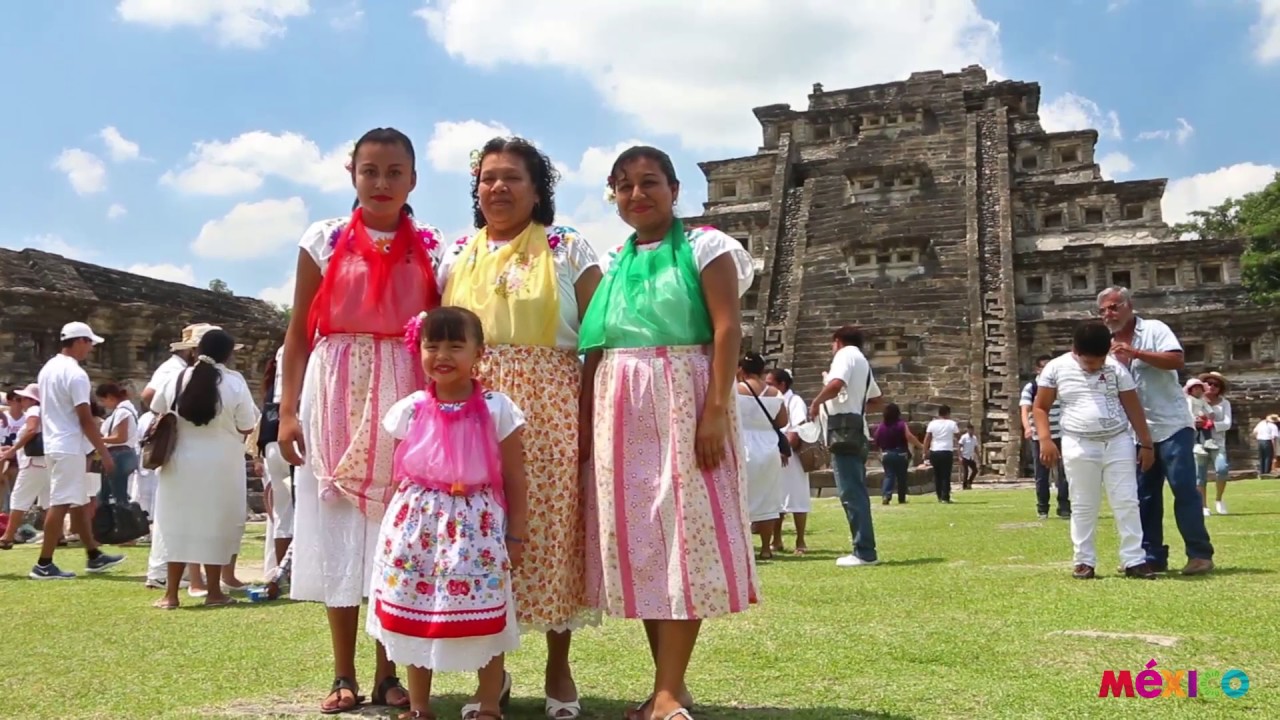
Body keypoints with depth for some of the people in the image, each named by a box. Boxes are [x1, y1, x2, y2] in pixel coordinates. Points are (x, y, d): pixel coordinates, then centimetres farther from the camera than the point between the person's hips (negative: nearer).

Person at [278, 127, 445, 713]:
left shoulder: (432, 249, 6)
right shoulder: (324, 241, 5)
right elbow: (299, 332, 6)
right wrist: (288, 410, -2)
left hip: (405, 398, 0)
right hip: (336, 396, 0)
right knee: (338, 532, 3)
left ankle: (388, 675, 13)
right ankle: (343, 676, 13)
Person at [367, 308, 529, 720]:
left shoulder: (497, 409, -5)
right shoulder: (410, 410, 3)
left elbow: (514, 480, -1)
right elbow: (401, 473, 12)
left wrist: (516, 535, -2)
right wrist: (401, 515, 5)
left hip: (477, 524, -3)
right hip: (418, 524, 3)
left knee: (483, 614, 2)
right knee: (414, 613, 9)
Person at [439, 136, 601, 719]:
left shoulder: (568, 250, 5)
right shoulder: (456, 256, 14)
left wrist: (590, 417, -9)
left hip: (550, 409, -2)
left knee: (551, 531, 0)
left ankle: (558, 669, 14)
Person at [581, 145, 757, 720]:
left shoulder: (703, 247, 1)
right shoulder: (613, 264, 16)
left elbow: (727, 330, -9)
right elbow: (597, 346, 15)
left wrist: (716, 410, -19)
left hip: (683, 398, -5)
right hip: (621, 408, 6)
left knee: (683, 532, -7)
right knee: (634, 540, 5)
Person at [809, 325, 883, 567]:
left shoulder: (845, 354, -3)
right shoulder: (863, 363, 25)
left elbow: (836, 384, -23)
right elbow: (878, 401, 34)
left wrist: (816, 402, -9)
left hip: (844, 429, -10)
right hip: (857, 432, 10)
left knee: (851, 493, -10)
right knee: (856, 492, 11)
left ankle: (864, 552, -12)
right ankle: (865, 550, 12)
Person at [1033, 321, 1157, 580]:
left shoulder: (1116, 369, 0)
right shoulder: (1056, 369, -2)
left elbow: (1133, 408, 5)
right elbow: (1040, 407, 4)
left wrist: (1146, 443, 4)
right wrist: (1045, 439, -9)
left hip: (1118, 442, 1)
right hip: (1079, 446, -1)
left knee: (1127, 503, 2)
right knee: (1083, 506, 4)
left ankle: (1134, 560, 7)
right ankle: (1084, 561, 12)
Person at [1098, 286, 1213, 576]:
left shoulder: (1154, 329, -5)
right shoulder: (1107, 345, 10)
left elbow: (1177, 360, -20)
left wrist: (1135, 352, -24)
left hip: (1172, 425, -5)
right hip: (1137, 432, 6)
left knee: (1184, 488, -8)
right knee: (1144, 495, 7)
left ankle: (1200, 553, -2)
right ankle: (1152, 556, 13)